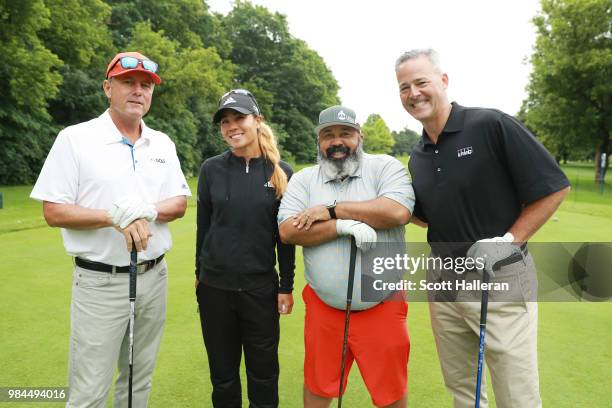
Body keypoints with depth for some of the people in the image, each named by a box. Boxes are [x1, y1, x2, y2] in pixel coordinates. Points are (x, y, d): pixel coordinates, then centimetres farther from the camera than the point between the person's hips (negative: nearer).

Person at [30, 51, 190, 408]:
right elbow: (53, 212, -9)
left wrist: (148, 211, -15)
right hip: (101, 281, -4)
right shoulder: (75, 139, -6)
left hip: (154, 276, 4)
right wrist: (116, 218, -22)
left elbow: (180, 203, 5)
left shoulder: (163, 144, 7)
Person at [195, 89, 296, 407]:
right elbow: (203, 225, 5)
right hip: (214, 286, 1)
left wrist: (286, 286, -1)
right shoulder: (211, 169, -2)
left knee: (263, 373, 13)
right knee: (222, 372, 17)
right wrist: (199, 273, 10)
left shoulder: (282, 172, -4)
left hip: (261, 287, -1)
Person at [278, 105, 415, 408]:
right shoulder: (303, 179, 4)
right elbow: (288, 232, -9)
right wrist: (344, 226, -20)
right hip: (323, 306, 2)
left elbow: (398, 212, -20)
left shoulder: (385, 166, -3)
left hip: (382, 306, -1)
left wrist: (331, 210, -16)